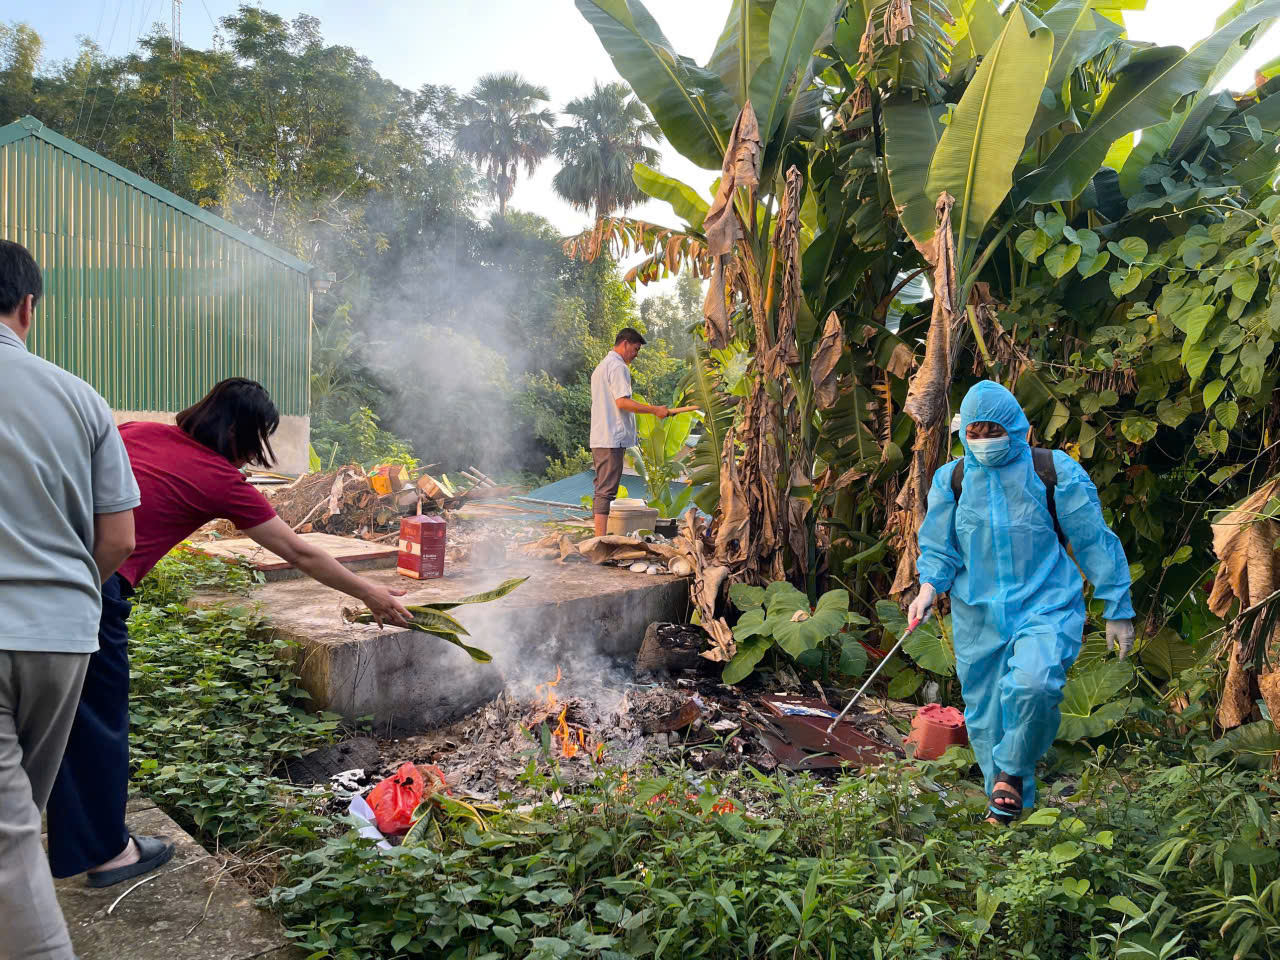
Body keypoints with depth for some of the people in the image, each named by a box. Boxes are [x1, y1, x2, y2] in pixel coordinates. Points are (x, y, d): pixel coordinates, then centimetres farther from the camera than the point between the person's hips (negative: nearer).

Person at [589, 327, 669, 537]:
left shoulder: (601, 366, 23)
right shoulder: (618, 366, -10)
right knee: (606, 490, -11)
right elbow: (622, 402, -21)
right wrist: (655, 410, -18)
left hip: (599, 439, 10)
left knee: (602, 489, 12)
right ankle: (601, 540, -11)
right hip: (612, 440, -10)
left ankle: (598, 538, 14)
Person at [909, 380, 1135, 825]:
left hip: (1045, 607, -3)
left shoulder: (1054, 471, -4)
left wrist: (1118, 609, 5)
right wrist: (930, 586, -11)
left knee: (1034, 682, -30)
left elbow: (1094, 540, 3)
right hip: (978, 615, 3)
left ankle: (1012, 769, -2)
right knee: (985, 715, 8)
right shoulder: (951, 479, 3)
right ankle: (1011, 804, 34)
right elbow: (938, 547, 10)